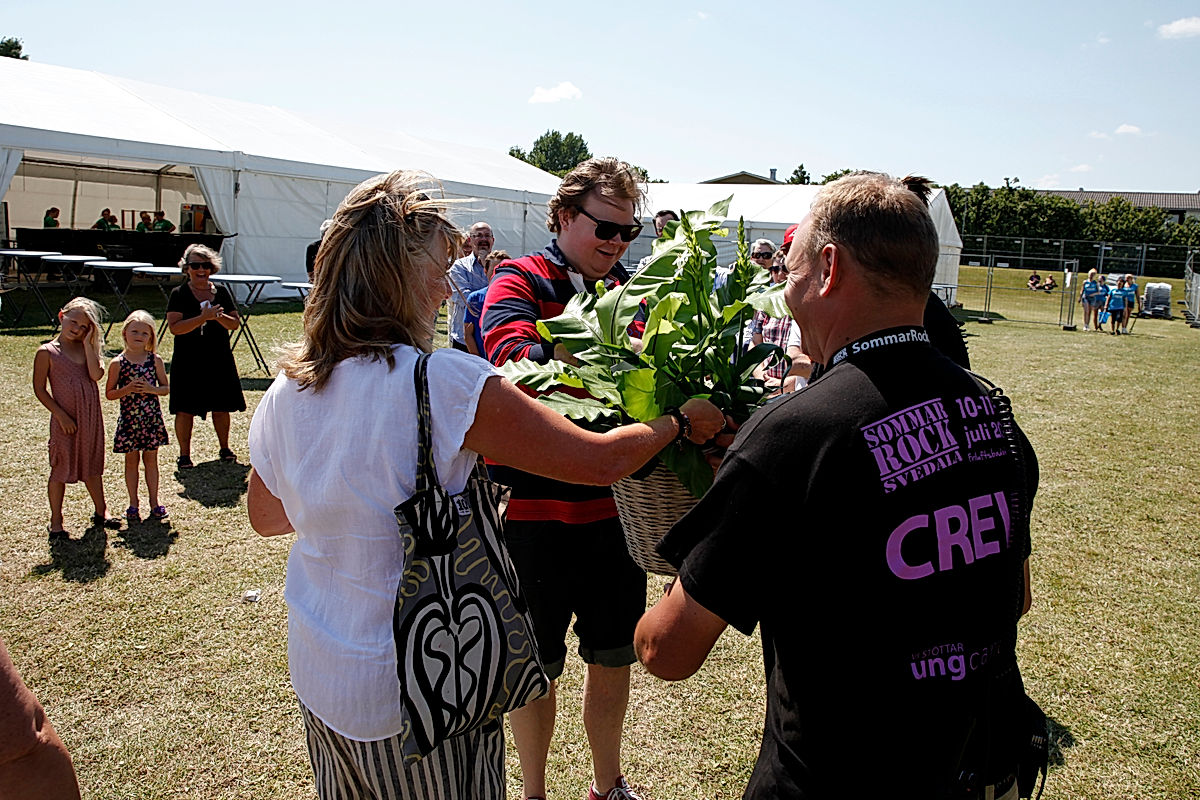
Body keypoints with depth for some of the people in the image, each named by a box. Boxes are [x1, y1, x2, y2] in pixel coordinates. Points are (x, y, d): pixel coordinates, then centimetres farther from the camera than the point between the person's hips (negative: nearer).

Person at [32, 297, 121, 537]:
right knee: (60, 469, 4)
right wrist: (61, 415, -13)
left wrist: (87, 343, -10)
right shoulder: (46, 352, -6)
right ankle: (56, 521, 16)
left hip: (91, 417, 4)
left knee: (92, 467, 16)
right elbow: (39, 389, -7)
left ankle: (101, 511, 29)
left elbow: (96, 375, -11)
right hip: (65, 419, -4)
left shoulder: (85, 348, 6)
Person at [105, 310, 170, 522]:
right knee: (131, 460, 9)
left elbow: (166, 388, 4)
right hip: (129, 418, -1)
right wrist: (127, 389, -18)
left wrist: (151, 389, -15)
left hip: (152, 417, 1)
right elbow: (109, 393, 0)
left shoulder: (155, 360, 0)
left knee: (150, 459, 9)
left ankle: (154, 502, 19)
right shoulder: (117, 363, -3)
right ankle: (133, 504, 19)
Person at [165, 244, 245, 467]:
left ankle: (225, 449, 26)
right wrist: (203, 317, -23)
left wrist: (219, 316, -16)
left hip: (219, 359, 3)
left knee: (221, 407, 10)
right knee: (185, 410, 0)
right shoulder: (179, 294, -3)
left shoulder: (221, 292, 7)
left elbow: (235, 324, 3)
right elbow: (175, 327, -14)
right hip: (188, 362, -3)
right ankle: (184, 454, 14)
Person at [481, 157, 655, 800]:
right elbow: (510, 353, -28)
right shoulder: (519, 281, -7)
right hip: (538, 508, -5)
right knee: (537, 663, 13)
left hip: (615, 505, 5)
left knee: (613, 655, 19)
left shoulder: (626, 292, 10)